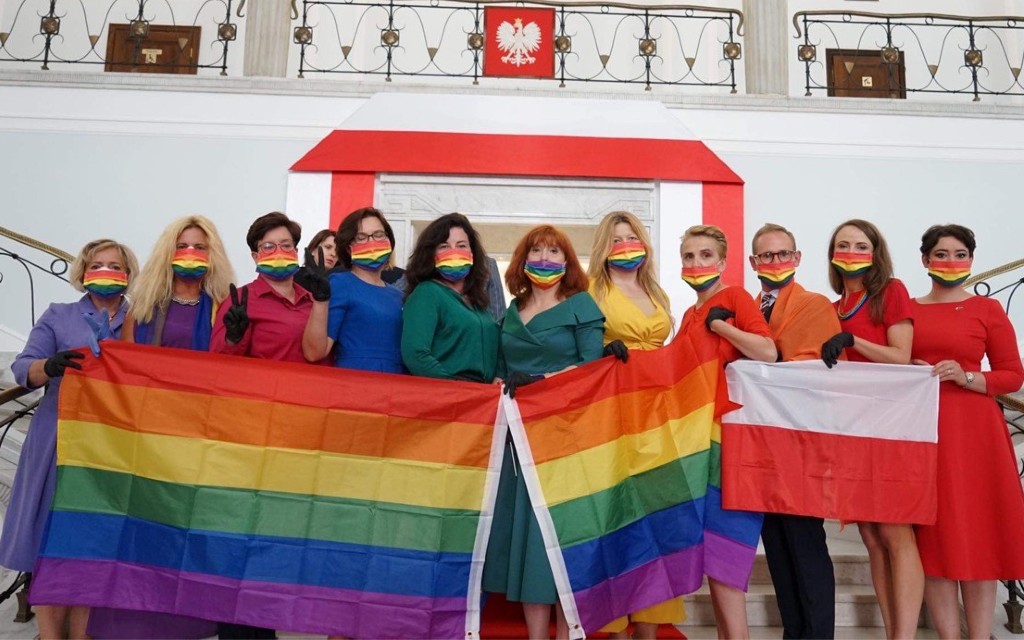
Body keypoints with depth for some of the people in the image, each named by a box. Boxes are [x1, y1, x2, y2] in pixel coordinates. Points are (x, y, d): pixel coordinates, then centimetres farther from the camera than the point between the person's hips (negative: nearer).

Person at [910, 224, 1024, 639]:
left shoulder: (987, 309, 3)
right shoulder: (906, 310, 9)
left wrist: (966, 377, -14)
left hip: (972, 432, -2)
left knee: (977, 533, 1)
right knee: (932, 535, 4)